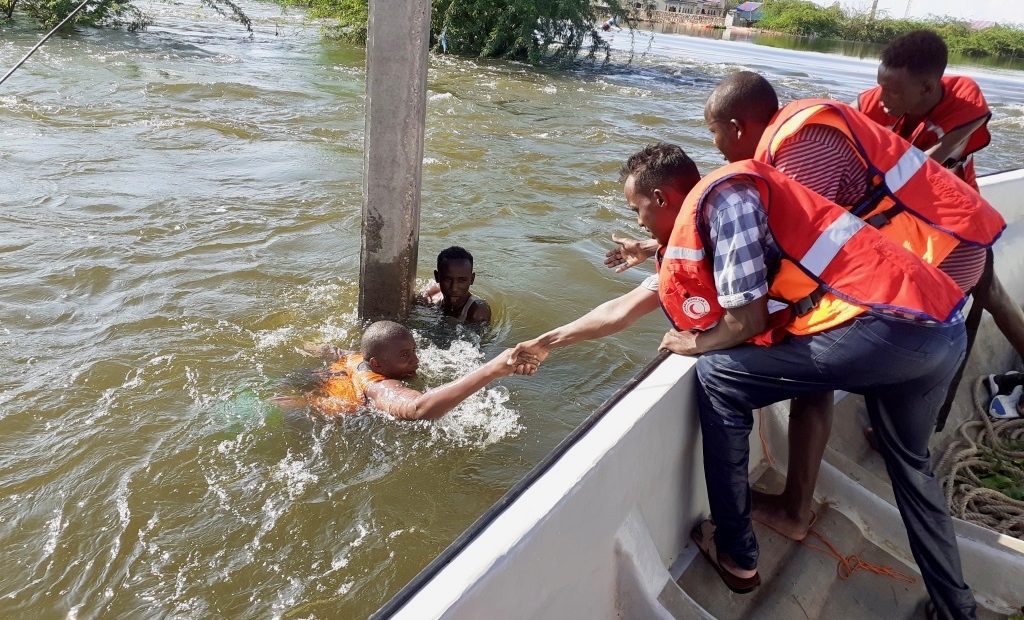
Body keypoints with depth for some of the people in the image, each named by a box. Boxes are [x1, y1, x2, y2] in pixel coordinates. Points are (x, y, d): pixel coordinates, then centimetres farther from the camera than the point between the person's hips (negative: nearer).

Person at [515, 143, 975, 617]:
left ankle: (735, 554, 8)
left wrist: (695, 344, 6)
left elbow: (746, 319, -13)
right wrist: (548, 341, 30)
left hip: (891, 323, -11)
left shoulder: (721, 195, -9)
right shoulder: (700, 229, 19)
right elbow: (625, 308, 24)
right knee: (909, 466, 30)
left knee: (718, 377, -4)